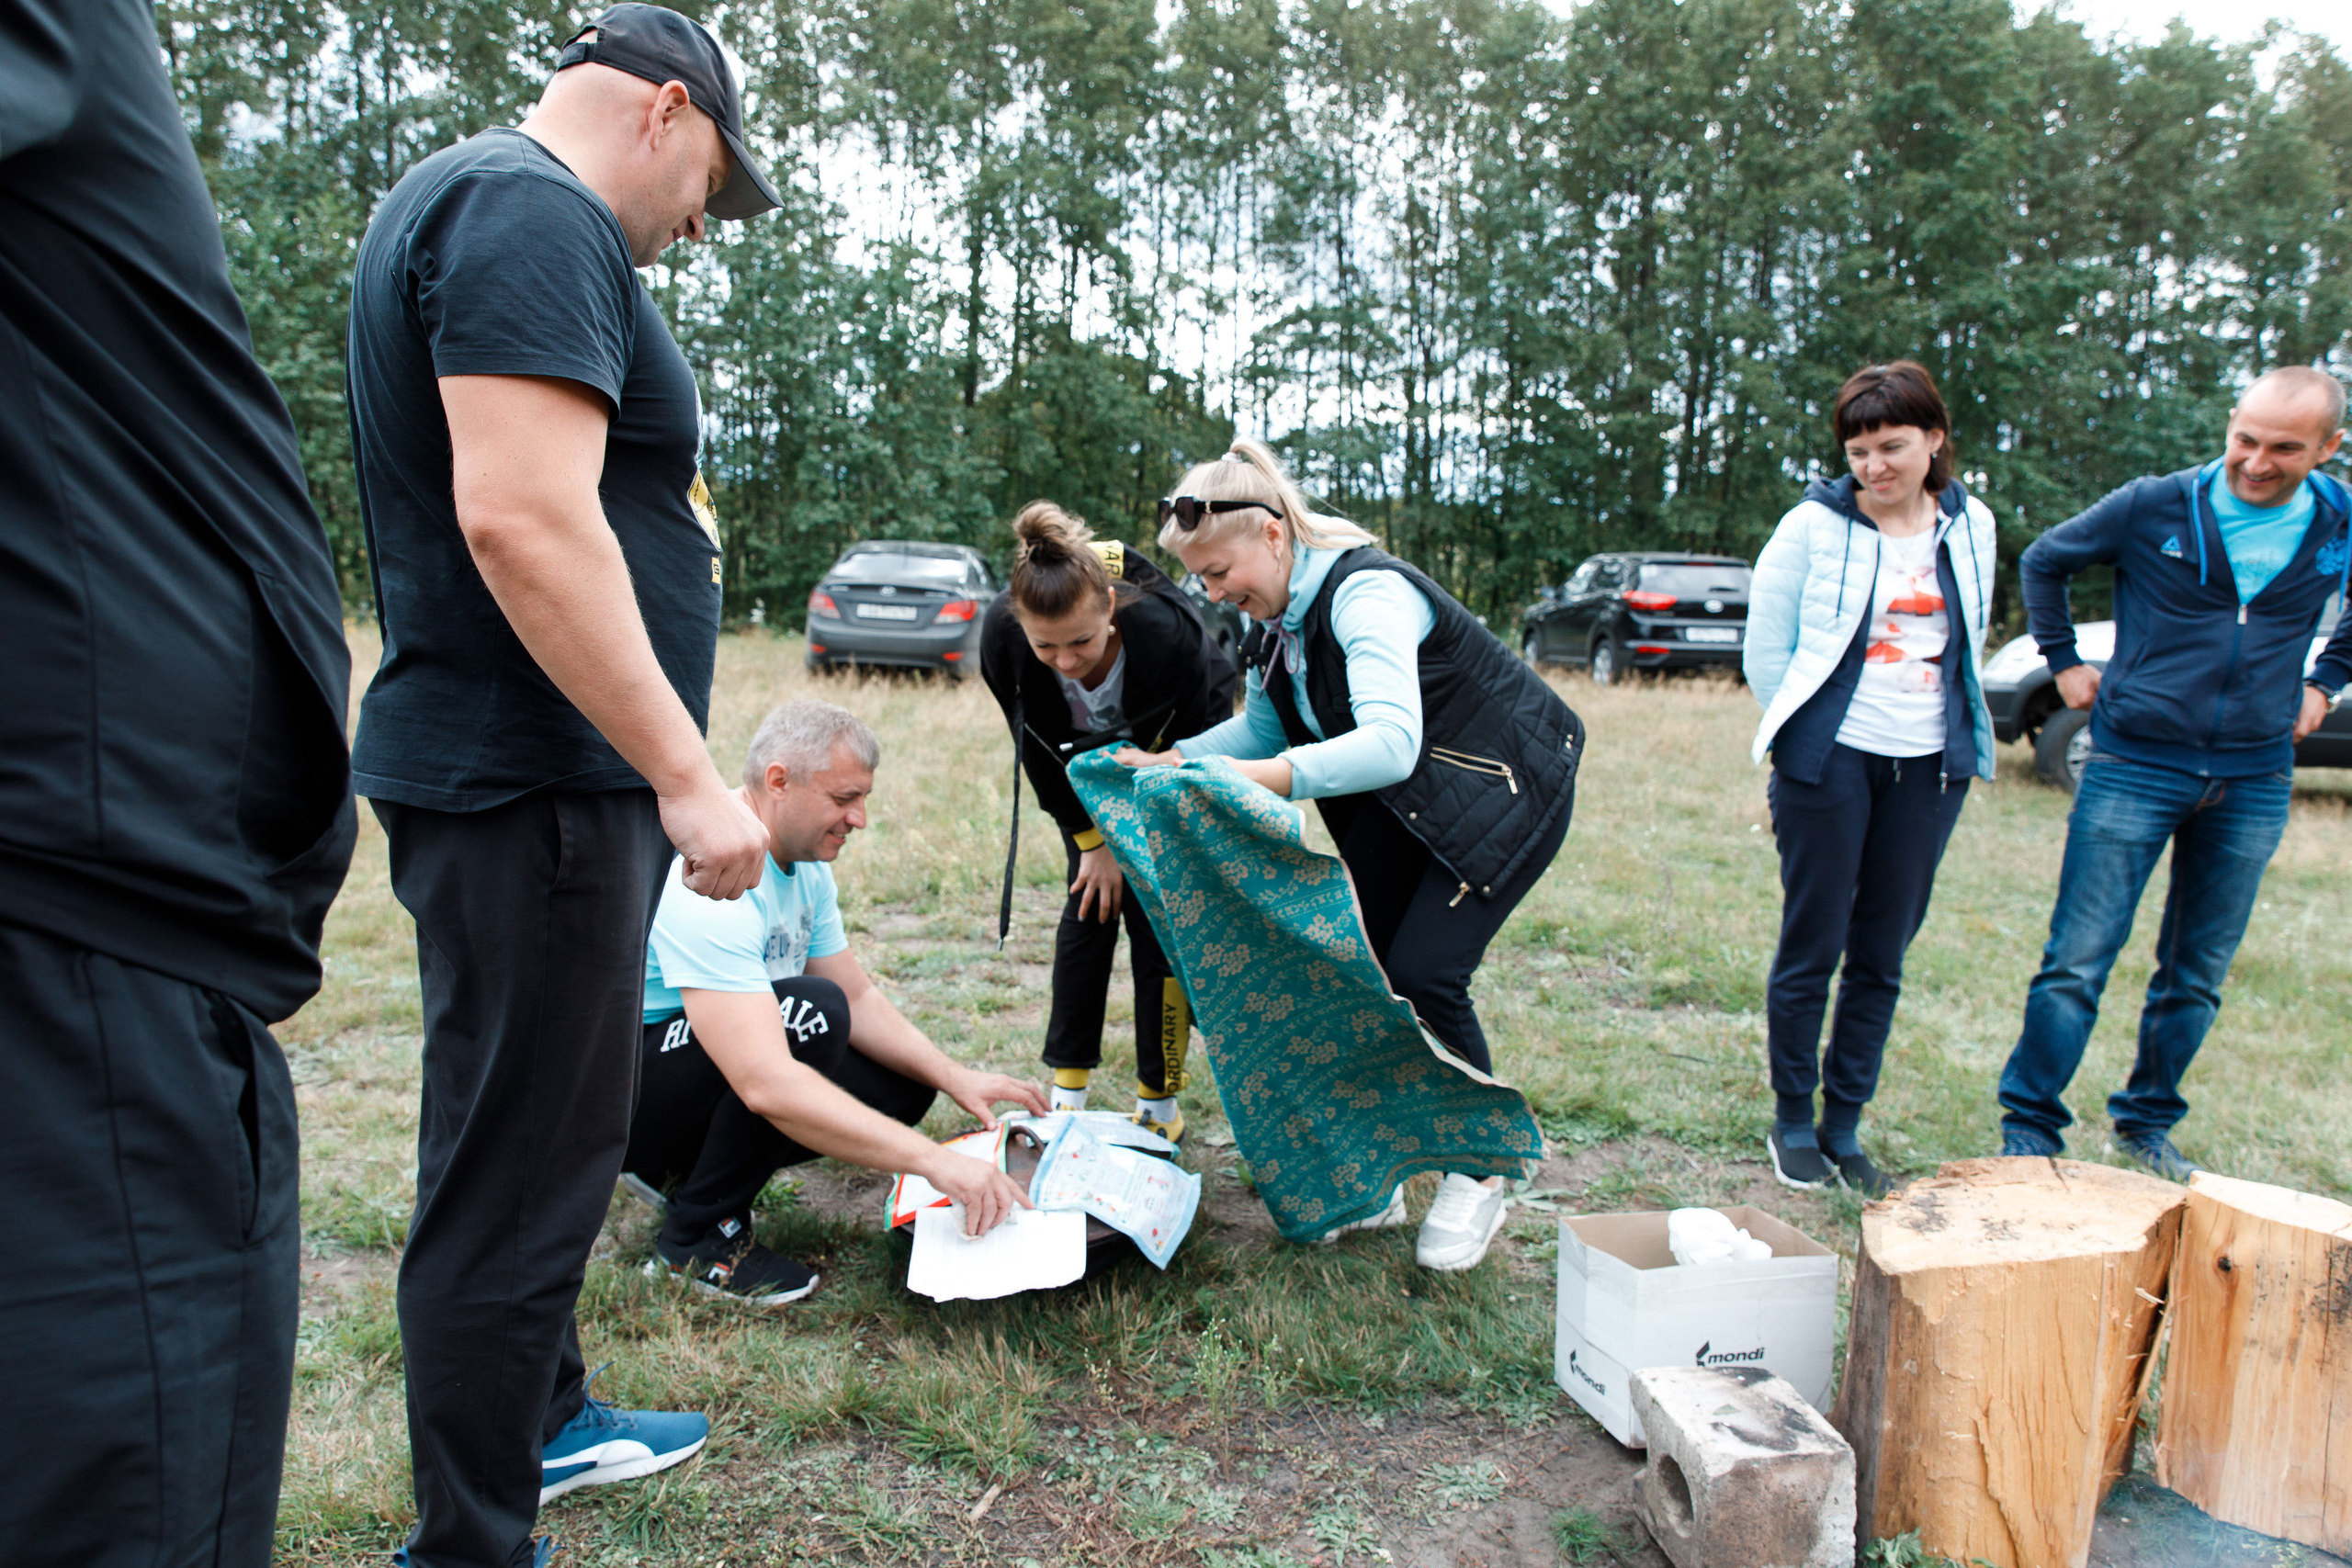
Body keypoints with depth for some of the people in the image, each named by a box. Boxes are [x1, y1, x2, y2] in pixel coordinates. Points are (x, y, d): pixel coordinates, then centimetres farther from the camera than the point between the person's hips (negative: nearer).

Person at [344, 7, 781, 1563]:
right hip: (529, 785, -11)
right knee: (523, 1172, -1)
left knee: (539, 1139, 22)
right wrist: (688, 776, -24)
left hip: (521, 776, 11)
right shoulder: (536, 211, -13)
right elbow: (523, 518, -26)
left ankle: (547, 1418, 40)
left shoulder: (463, 200, 21)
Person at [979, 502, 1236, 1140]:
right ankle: (1067, 1090, 10)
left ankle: (1158, 1101, 5)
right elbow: (1038, 752, -15)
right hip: (1085, 764, 3)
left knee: (1157, 911, -8)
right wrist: (1095, 842, -12)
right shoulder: (1002, 636, -32)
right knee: (1090, 904, -1)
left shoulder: (1169, 631, -41)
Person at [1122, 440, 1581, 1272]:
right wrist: (1171, 760, -6)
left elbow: (1391, 742, -44)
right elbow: (1261, 726, 9)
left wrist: (1263, 779, -54)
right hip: (1405, 801, 9)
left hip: (1506, 790, -8)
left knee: (1424, 972, -15)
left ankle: (1479, 1177, 8)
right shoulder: (1276, 614, -3)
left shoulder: (1365, 593, -30)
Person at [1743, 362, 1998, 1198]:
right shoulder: (1814, 526, -4)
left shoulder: (1971, 527, 9)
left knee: (1881, 956, 8)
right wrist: (1802, 737, -1)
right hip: (1830, 760, -4)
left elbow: (1970, 644, 18)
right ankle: (1792, 1124, 17)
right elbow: (1765, 648, -1)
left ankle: (1844, 1127, 20)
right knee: (1812, 947, 2)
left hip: (1929, 767, 4)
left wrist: (1959, 739, 12)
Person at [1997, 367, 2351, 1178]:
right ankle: (2028, 1129, 5)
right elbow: (2043, 561, 9)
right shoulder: (2155, 508, -7)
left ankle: (2148, 1123, 28)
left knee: (2198, 974, 12)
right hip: (2137, 766, -3)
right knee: (2078, 961, -5)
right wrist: (2064, 662, 6)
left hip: (2254, 782, 3)